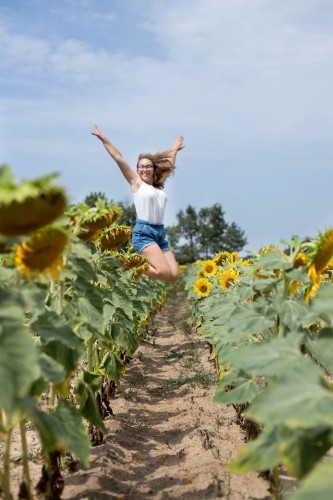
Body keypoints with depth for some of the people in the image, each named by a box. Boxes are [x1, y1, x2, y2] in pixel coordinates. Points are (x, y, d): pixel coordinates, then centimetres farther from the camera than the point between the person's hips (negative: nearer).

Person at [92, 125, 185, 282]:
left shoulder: (158, 186, 20)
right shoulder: (136, 183, 6)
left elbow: (170, 166, 36)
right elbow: (119, 159, 4)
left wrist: (175, 149, 45)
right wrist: (103, 139, 2)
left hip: (161, 233, 7)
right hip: (143, 232, -6)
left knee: (174, 275, -9)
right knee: (165, 273, -23)